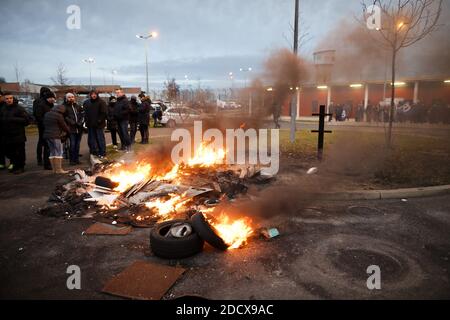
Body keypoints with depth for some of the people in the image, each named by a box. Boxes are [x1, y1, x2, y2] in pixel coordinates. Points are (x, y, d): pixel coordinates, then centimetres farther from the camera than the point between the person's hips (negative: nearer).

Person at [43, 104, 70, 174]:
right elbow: (64, 126, -3)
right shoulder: (59, 115, -10)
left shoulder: (47, 114, 14)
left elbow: (44, 124, 20)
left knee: (52, 152, 12)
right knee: (59, 152, -4)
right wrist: (68, 131, 15)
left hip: (46, 135, 8)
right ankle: (59, 169, -5)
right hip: (55, 136, -8)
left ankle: (54, 169, 13)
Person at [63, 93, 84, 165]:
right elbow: (65, 117, -7)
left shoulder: (78, 106, 15)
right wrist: (72, 123, -15)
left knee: (77, 144, 10)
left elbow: (83, 114, 11)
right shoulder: (64, 107, 0)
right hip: (71, 129, -4)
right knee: (72, 144, -7)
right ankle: (72, 160, 1)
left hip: (79, 128, 5)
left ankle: (77, 159, 18)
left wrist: (81, 122, -5)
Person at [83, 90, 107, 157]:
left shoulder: (101, 102, -6)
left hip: (99, 124, -6)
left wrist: (100, 120, -15)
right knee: (91, 139, 10)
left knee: (100, 138, -1)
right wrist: (86, 120, 8)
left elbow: (104, 113, -10)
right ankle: (94, 151, 21)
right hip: (90, 124, 6)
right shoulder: (86, 102, 11)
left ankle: (102, 153, 6)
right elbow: (85, 112, 20)